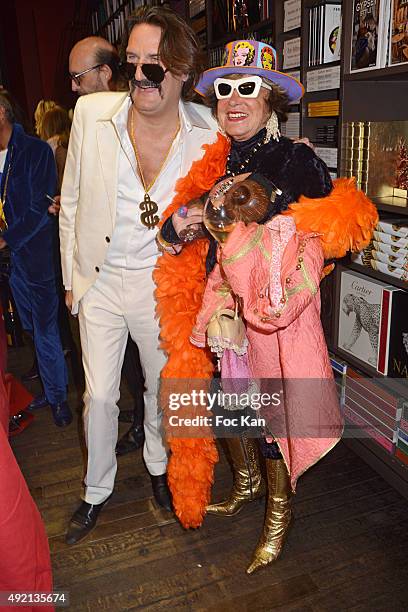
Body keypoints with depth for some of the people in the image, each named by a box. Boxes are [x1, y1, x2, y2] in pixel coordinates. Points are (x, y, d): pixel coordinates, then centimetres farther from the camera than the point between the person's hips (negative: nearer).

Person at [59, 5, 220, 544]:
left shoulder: (207, 132, -12)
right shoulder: (92, 113, -11)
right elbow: (72, 202, -1)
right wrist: (72, 277, 3)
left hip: (162, 283, 0)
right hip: (100, 280, 0)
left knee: (161, 385, 18)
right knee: (99, 395, 10)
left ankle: (157, 466, 47)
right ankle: (97, 491, 36)